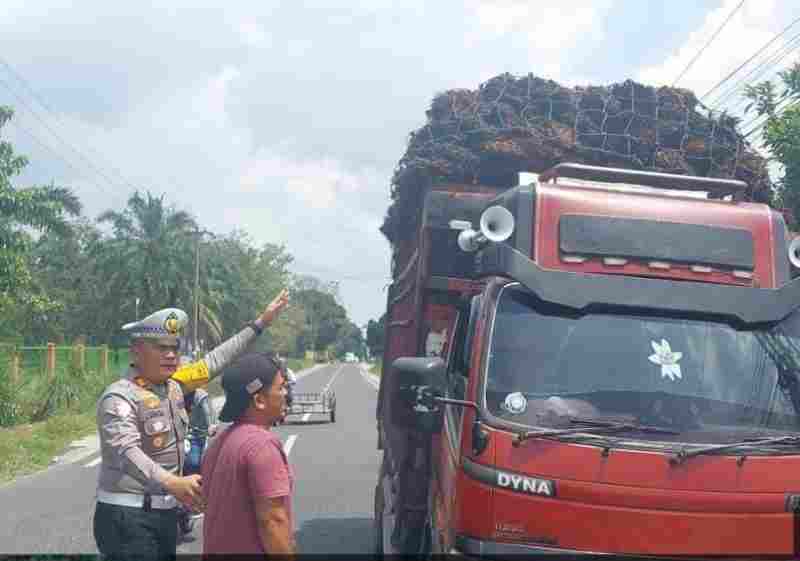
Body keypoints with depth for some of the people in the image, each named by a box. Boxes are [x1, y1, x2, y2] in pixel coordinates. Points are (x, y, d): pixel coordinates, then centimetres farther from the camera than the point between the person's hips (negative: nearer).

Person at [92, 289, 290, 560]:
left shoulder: (172, 384, 7)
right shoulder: (120, 397, -18)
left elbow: (214, 360, 17)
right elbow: (128, 452, -33)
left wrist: (260, 323, 20)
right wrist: (172, 483, -49)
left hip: (166, 512, 8)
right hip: (128, 518, -8)